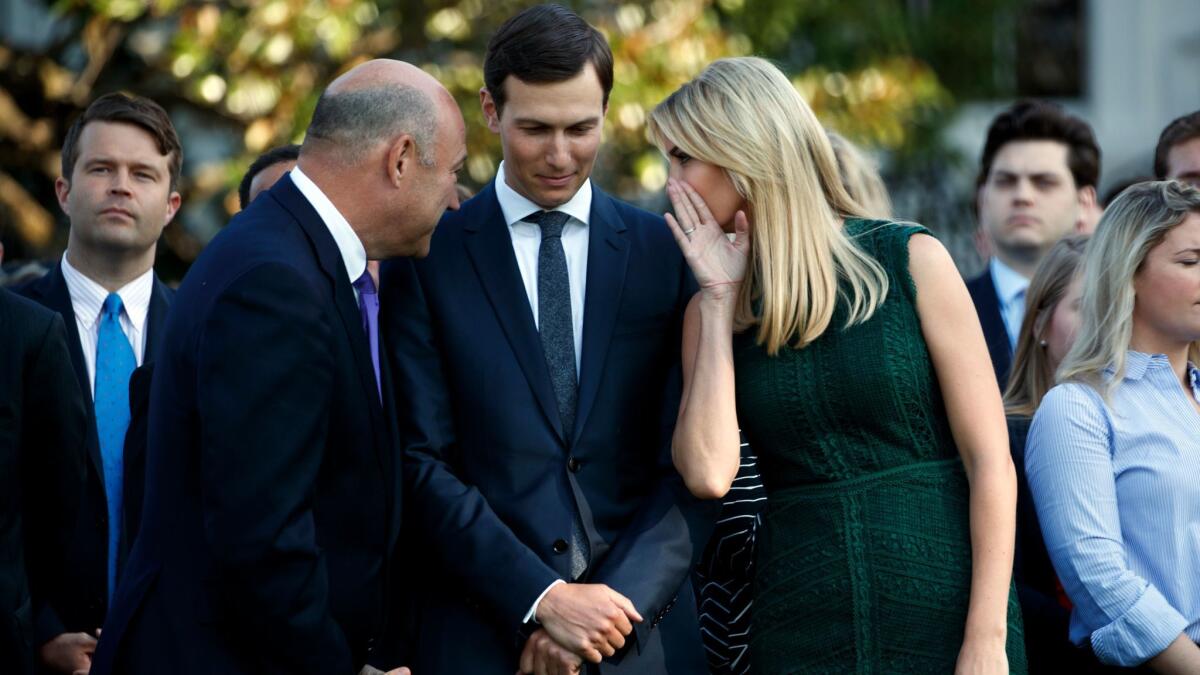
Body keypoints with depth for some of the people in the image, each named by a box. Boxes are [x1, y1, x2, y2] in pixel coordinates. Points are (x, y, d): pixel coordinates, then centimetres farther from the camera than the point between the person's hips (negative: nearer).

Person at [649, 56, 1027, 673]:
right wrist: (720, 297, -5)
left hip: (941, 614, -2)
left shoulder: (910, 260, -3)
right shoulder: (715, 309, 7)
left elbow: (991, 461, -6)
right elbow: (708, 472, -10)